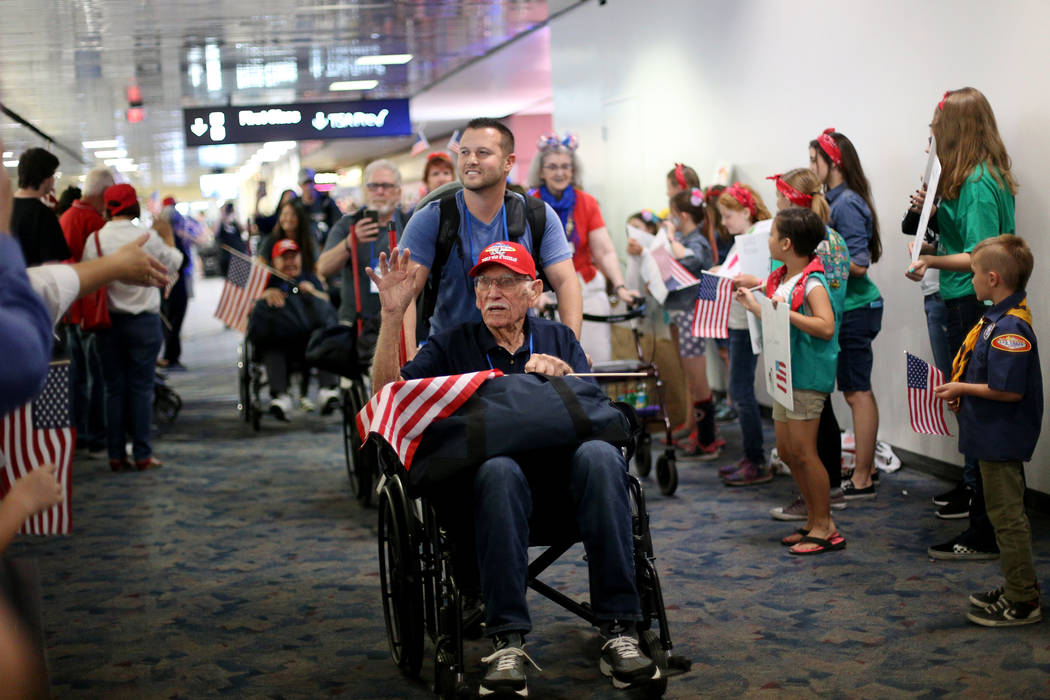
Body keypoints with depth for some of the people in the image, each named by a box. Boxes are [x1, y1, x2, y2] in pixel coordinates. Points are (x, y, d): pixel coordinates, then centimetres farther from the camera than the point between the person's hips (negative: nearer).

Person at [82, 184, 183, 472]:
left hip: (108, 321, 2)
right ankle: (142, 454, 5)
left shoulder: (94, 239, -5)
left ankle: (116, 454, 11)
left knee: (114, 388, 9)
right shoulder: (147, 238, -9)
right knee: (141, 387, 4)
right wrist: (167, 235, 24)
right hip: (143, 321, -2)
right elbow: (174, 261, 8)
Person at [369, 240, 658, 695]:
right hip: (484, 467, -1)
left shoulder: (559, 339, 22)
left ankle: (618, 631, -34)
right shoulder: (451, 345, 18)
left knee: (600, 456, -34)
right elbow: (389, 395, 4)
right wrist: (393, 315, -4)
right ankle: (507, 641, -39)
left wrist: (564, 375, -11)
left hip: (561, 462, 2)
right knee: (499, 470, -38)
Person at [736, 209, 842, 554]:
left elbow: (826, 327, -26)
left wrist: (787, 313, -30)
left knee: (803, 450, -8)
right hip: (787, 374, 10)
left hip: (809, 376, -10)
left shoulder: (812, 283, -15)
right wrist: (754, 306, 25)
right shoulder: (781, 280, 13)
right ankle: (815, 521, 22)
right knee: (787, 451, 12)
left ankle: (825, 528, 1)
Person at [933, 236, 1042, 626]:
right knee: (1005, 515, 19)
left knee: (1007, 516, -1)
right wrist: (963, 394, 5)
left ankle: (1022, 603, 9)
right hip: (994, 437, 10)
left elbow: (1008, 389, -29)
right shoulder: (999, 318, 8)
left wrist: (961, 388, -17)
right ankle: (1016, 589, 30)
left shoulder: (1011, 328, -24)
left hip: (1001, 441, -10)